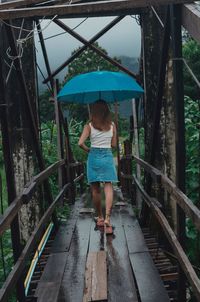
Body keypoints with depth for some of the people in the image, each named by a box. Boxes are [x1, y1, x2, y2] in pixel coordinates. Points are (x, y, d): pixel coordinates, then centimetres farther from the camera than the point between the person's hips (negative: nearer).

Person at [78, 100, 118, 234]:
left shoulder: (89, 126, -4)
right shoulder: (112, 125, 1)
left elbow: (80, 143, -12)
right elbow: (114, 145, 5)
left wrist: (88, 149, 6)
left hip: (94, 156, 0)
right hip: (108, 156, 0)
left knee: (96, 189, 11)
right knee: (109, 188, -1)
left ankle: (100, 217, 23)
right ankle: (107, 218, -13)